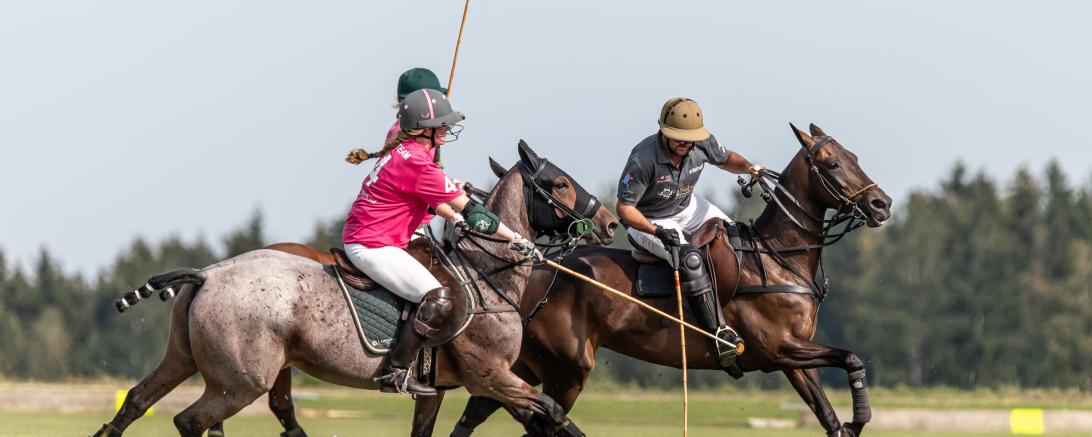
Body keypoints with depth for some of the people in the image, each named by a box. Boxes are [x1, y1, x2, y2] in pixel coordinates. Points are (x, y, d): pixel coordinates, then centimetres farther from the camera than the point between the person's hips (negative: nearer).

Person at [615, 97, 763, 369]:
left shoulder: (702, 144, -14)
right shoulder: (643, 160, -31)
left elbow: (726, 159, 10)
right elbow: (625, 208, -24)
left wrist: (747, 167, -12)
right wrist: (658, 232, -37)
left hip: (688, 208, 7)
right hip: (648, 221, -7)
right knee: (690, 259, -30)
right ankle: (718, 332, -29)